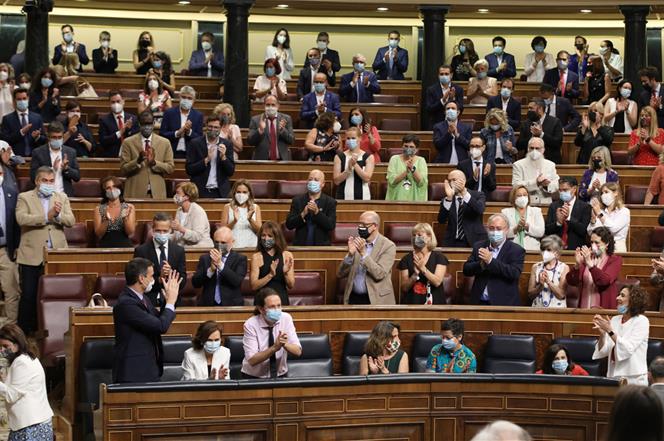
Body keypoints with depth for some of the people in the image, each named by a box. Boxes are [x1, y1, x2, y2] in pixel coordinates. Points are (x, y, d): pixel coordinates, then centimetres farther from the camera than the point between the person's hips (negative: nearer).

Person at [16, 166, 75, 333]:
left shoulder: (62, 198, 13)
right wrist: (47, 216, -18)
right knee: (29, 295, 1)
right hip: (32, 256, -3)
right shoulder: (24, 198, 3)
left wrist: (58, 215, -18)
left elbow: (71, 221, 2)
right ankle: (24, 331, 10)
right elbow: (21, 219, -15)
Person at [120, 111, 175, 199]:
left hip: (157, 193, 1)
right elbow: (123, 170, -1)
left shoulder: (164, 143, 8)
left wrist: (154, 162, -12)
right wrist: (138, 160, -18)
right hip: (135, 193, -1)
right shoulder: (128, 142, 3)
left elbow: (170, 168, 4)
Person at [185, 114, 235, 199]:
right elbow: (189, 170, -6)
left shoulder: (227, 144, 4)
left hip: (220, 192, 1)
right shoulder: (195, 143, -1)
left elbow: (231, 172, 1)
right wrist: (206, 160, -18)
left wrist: (223, 157, -15)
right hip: (201, 191, -1)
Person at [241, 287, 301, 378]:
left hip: (280, 376, 2)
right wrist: (274, 347, -30)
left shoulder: (286, 318, -4)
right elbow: (252, 360, -18)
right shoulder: (251, 325, -13)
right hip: (253, 378, -2)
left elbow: (298, 351, -6)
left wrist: (285, 344, -26)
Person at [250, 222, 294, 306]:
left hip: (282, 300, 1)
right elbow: (253, 286, -6)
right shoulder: (256, 257, 2)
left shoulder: (287, 255, 7)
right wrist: (270, 275, -16)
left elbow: (291, 286, 6)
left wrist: (286, 273, -12)